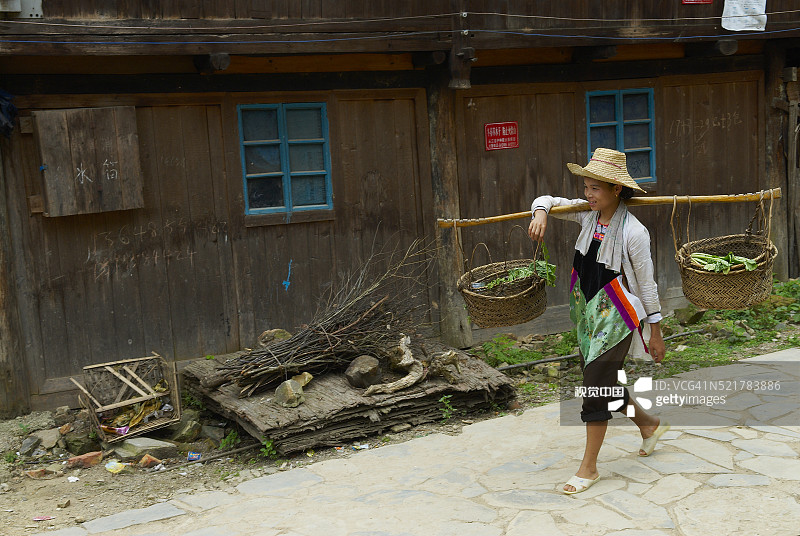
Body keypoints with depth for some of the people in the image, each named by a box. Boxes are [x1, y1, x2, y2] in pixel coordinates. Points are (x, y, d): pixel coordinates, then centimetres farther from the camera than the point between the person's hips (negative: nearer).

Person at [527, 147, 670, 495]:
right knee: (601, 384, 17)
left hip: (616, 318, -7)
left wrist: (655, 333, -5)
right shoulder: (588, 215, -1)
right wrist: (540, 214, -15)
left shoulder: (633, 232, -18)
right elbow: (547, 199, 10)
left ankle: (589, 467, 8)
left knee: (596, 388, -6)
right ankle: (649, 424, 42)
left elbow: (646, 284, -11)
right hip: (587, 314, 7)